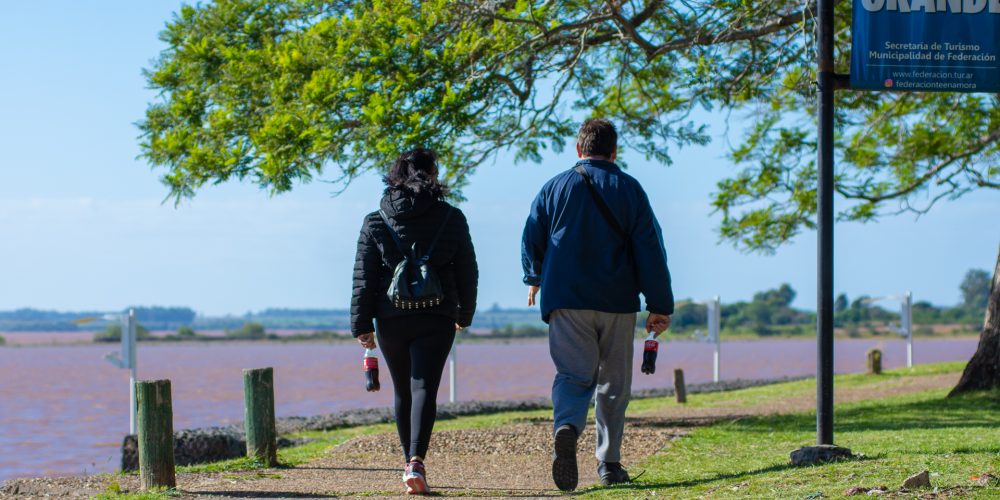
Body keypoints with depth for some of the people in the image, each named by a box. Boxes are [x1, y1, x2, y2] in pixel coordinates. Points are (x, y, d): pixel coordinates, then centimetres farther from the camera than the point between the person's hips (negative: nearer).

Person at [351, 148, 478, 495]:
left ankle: (411, 463, 26)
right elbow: (467, 272, 8)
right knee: (424, 389, -7)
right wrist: (465, 314, 20)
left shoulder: (375, 222, 2)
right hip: (436, 319, -1)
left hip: (390, 319, 1)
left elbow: (364, 277, -2)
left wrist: (362, 324, 1)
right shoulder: (452, 219, 2)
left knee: (403, 392, 16)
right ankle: (416, 462, -25)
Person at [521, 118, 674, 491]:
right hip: (616, 303, 0)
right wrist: (661, 306, -2)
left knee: (574, 374, -4)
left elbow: (531, 240, 10)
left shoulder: (554, 188, 4)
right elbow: (650, 251, -4)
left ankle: (566, 429, -35)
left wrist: (533, 279, 30)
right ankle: (609, 464, 14)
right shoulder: (629, 190, 1)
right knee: (613, 383, 12)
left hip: (565, 298, 0)